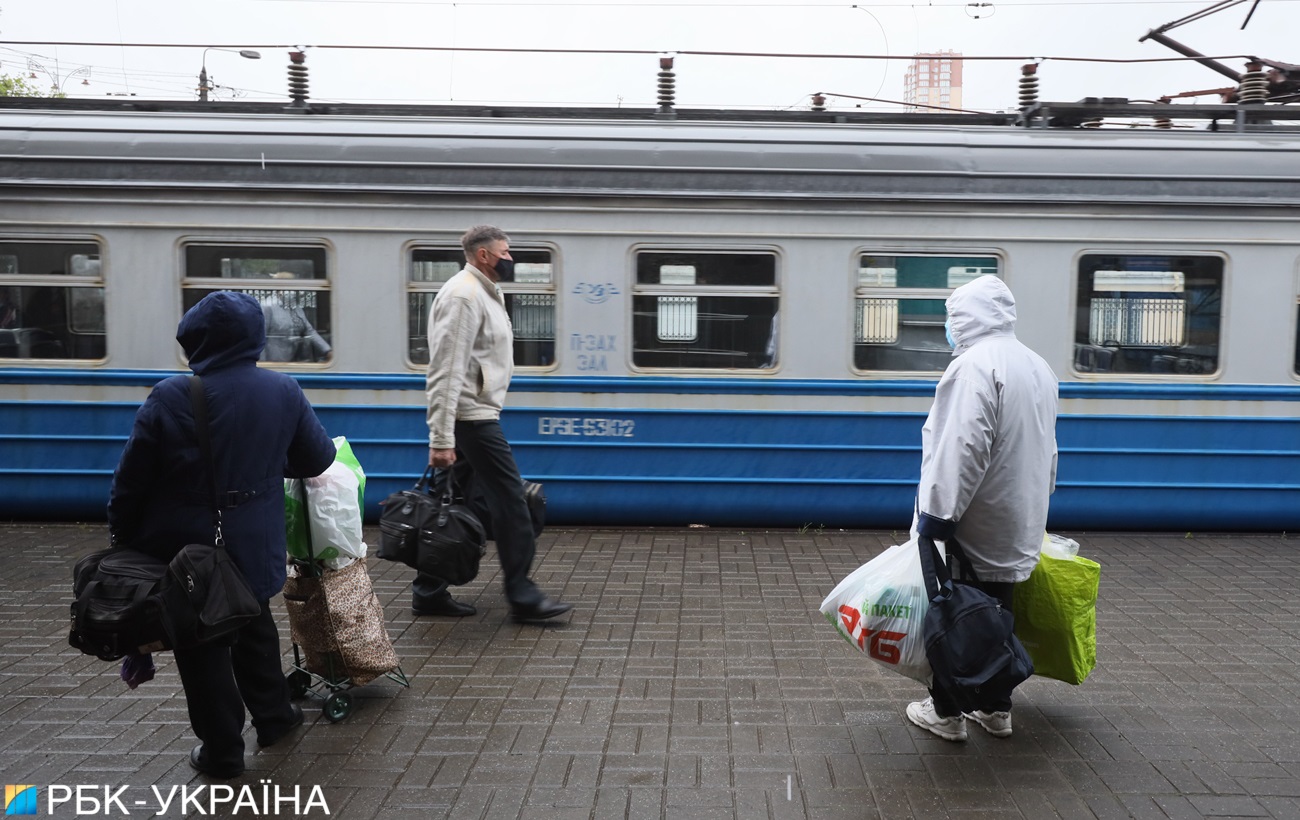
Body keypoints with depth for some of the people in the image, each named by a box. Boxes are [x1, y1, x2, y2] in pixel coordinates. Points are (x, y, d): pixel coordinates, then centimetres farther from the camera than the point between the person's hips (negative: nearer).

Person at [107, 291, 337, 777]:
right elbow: (319, 458, 5)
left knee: (203, 645, 10)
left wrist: (123, 540, 4)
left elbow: (131, 480, -10)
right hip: (252, 541, 4)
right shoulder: (284, 391, -5)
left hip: (186, 547, -3)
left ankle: (223, 751, 21)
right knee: (253, 627, 25)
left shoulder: (170, 397, -15)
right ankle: (273, 716, 37)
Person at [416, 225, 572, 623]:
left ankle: (429, 591, 18)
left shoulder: (484, 292, 18)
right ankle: (522, 596, 1)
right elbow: (446, 371, -22)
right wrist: (441, 439, -26)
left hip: (478, 415, 10)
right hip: (472, 417, -10)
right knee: (510, 499, -6)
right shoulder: (463, 295, -15)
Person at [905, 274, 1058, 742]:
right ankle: (997, 709, 26)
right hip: (1019, 528, 8)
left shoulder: (975, 365, -18)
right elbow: (1046, 450, 19)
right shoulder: (1038, 367, 11)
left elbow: (961, 449, -26)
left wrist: (937, 512, -23)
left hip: (972, 529, -8)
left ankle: (946, 712, 14)